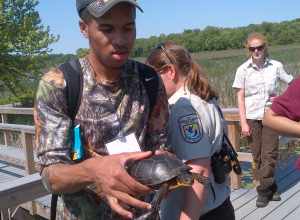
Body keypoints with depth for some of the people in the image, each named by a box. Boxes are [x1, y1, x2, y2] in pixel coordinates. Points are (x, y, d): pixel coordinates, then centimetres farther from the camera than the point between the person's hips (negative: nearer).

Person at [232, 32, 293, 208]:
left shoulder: (276, 66, -1)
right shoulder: (243, 69, -3)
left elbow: (292, 82, 13)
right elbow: (240, 97, -2)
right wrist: (243, 122, -6)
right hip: (252, 117, 0)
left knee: (269, 155, -1)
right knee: (257, 156, 6)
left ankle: (264, 192, 11)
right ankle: (270, 189, 22)